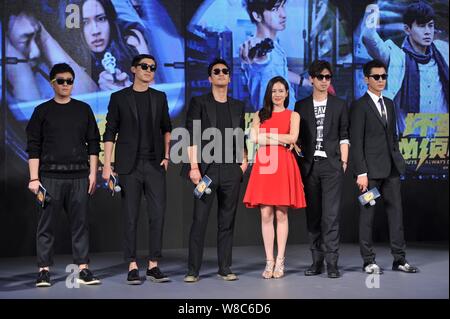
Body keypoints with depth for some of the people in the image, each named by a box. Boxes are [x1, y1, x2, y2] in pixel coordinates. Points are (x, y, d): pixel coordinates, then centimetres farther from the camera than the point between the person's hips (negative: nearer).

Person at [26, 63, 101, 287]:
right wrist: (34, 178, -4)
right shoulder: (42, 111, 6)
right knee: (46, 224, 0)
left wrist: (93, 173, 4)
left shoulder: (83, 109, 11)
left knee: (80, 223, 2)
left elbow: (93, 143, 12)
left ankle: (83, 269, 6)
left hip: (79, 176, 2)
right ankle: (44, 271, 5)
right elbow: (33, 147, 3)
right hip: (50, 176, -1)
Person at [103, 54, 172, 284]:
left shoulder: (159, 97, 13)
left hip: (155, 164, 3)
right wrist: (107, 164, -5)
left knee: (158, 215, -2)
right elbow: (110, 132, 2)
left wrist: (166, 156, 10)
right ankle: (132, 267, 6)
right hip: (129, 166, -3)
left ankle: (153, 266, 6)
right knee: (130, 217, 0)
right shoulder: (119, 98, 4)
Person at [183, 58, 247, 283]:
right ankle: (193, 270, 0)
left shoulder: (238, 106, 17)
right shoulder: (199, 103, 4)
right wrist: (193, 167, -12)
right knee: (199, 220, -5)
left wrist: (243, 160, 6)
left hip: (231, 170, 4)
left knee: (227, 221, 6)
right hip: (206, 169, -4)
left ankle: (225, 268, 13)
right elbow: (192, 137, -4)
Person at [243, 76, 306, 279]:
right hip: (264, 164, 2)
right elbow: (254, 138, -1)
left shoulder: (293, 115, 12)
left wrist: (267, 135, -3)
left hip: (283, 165, -1)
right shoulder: (260, 115, 16)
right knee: (266, 215, -1)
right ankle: (269, 261, 4)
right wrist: (281, 141, -6)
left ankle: (280, 261, 3)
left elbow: (292, 137, -6)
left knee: (281, 214, -1)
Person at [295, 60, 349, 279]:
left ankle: (331, 262, -6)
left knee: (330, 214, -8)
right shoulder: (301, 106, 11)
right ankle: (317, 261, 11)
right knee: (312, 215, 5)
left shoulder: (339, 105, 9)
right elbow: (297, 138, 9)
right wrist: (298, 166, 3)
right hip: (309, 166, 2)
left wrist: (344, 163, -2)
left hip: (331, 165, -2)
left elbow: (344, 137, 6)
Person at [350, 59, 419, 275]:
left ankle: (399, 259, 13)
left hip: (392, 168, 7)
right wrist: (361, 173, -15)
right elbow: (356, 142, -10)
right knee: (367, 215, 1)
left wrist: (398, 160, 12)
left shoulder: (389, 104, 16)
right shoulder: (359, 106, -6)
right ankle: (368, 261, 9)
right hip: (371, 168, -6)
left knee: (396, 212, 7)